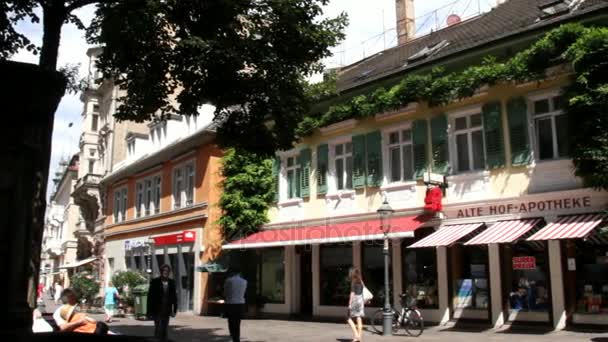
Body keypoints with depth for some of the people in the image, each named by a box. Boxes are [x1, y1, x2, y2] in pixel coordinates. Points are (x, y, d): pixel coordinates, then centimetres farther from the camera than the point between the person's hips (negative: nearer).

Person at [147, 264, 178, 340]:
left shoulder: (171, 282, 4)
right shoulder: (155, 282, -4)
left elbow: (174, 297, 7)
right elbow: (150, 297, -4)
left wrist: (174, 309, 3)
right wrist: (150, 311, -7)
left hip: (166, 310, 3)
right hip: (157, 310, -3)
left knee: (164, 329, 8)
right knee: (158, 328, -4)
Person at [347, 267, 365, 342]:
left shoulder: (353, 282, -10)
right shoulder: (361, 281, 11)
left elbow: (352, 293, -14)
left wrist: (350, 303, -14)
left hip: (355, 300, -7)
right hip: (361, 300, 7)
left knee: (349, 319, 3)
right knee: (359, 320, 6)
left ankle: (356, 335, -7)